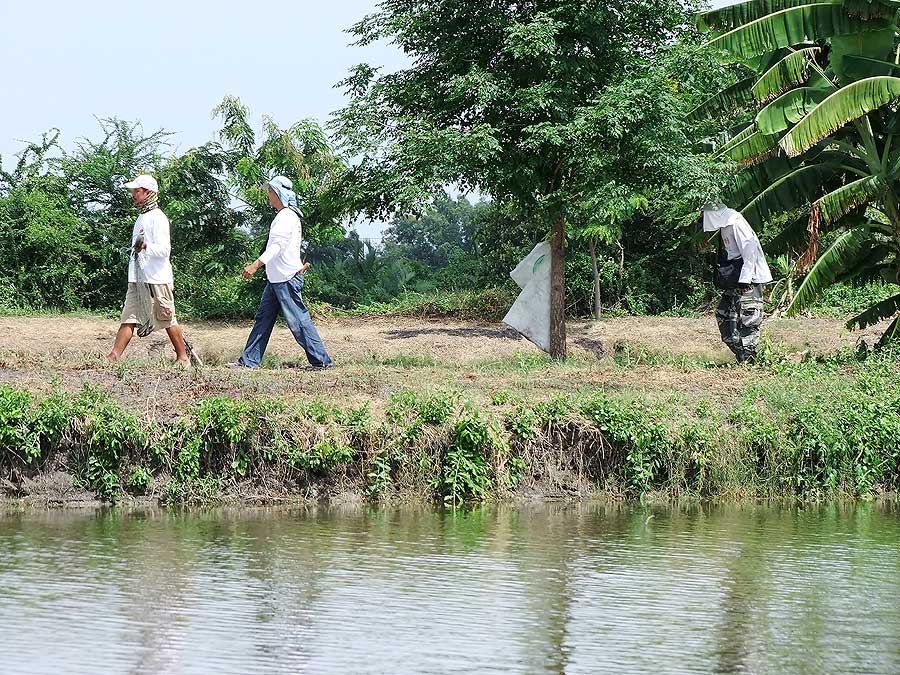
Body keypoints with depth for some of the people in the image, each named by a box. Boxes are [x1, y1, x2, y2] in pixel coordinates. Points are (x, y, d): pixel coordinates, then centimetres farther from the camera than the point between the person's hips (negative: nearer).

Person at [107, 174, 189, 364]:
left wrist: (146, 246, -35)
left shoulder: (157, 218, -11)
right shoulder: (142, 218, 18)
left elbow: (164, 249, -20)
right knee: (128, 319, 0)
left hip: (157, 279, -9)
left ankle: (183, 357, 9)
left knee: (168, 320, -1)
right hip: (137, 280, 9)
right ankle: (114, 357, -6)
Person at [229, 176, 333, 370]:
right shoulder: (285, 216, 17)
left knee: (298, 321, -8)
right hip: (276, 278, 11)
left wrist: (256, 264, -31)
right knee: (263, 318, 10)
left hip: (287, 277, -11)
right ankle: (249, 361, 12)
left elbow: (278, 245, -25)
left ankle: (321, 360, -5)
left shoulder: (286, 217, -15)